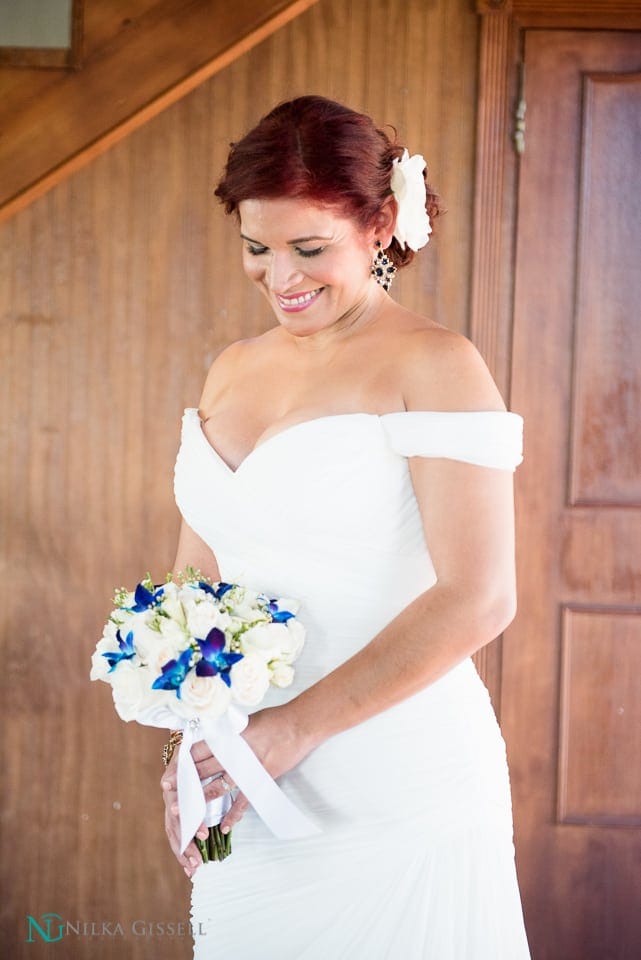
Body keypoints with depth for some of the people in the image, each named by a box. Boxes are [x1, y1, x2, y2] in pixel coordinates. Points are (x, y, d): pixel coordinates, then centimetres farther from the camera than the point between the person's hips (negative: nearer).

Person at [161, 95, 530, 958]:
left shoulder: (432, 367, -9)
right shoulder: (232, 372, 11)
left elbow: (478, 600, -16)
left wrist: (295, 728, -17)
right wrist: (189, 756, 4)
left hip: (396, 808, -5)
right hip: (248, 799, 6)